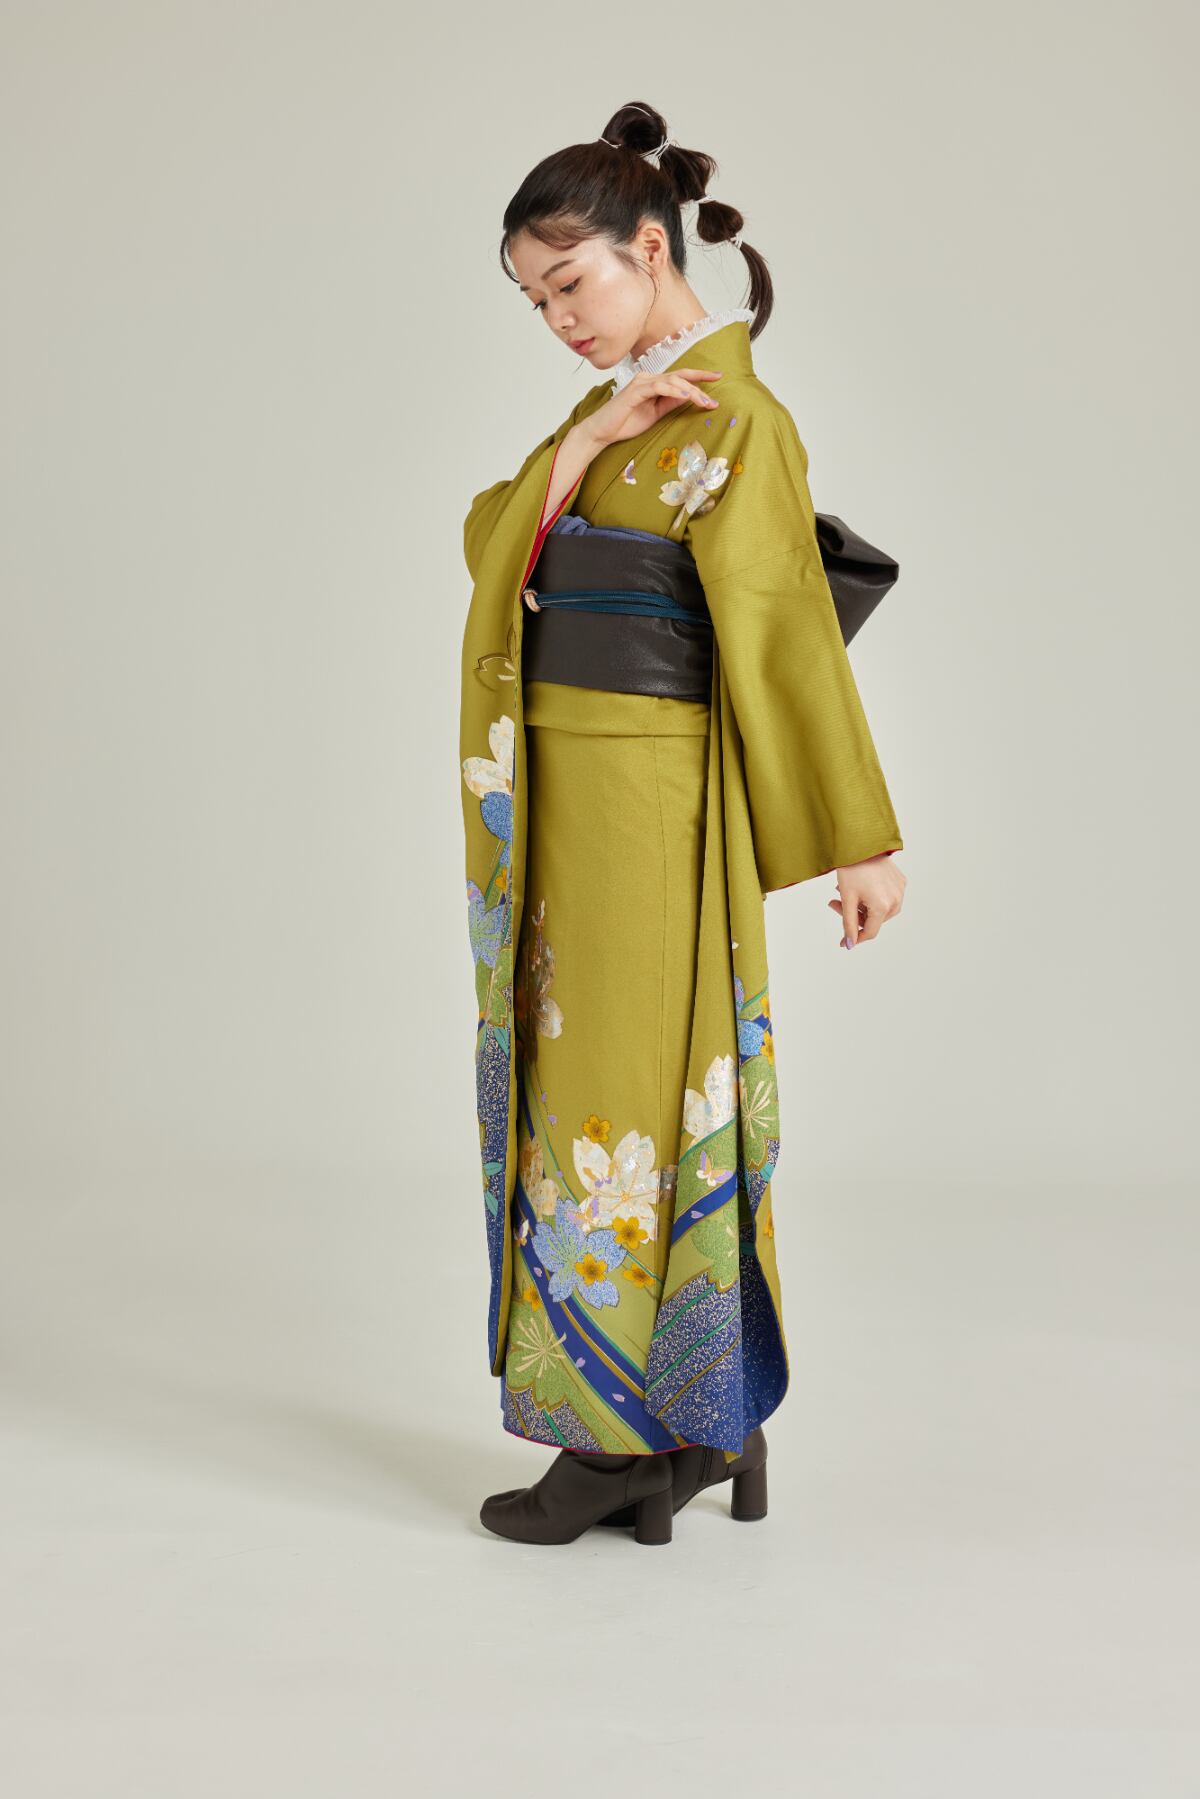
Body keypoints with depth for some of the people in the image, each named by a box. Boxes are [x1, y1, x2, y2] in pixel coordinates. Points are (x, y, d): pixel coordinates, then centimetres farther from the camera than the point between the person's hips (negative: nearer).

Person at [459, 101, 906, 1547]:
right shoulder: (617, 410, 16)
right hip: (558, 791, 9)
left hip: (641, 793, -9)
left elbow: (789, 632, -14)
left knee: (623, 1091, -2)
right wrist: (586, 439, -11)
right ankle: (707, 1426, 23)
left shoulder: (731, 413, -10)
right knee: (580, 1084, 12)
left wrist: (861, 839, -14)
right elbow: (494, 541, 4)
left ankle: (626, 1434, 12)